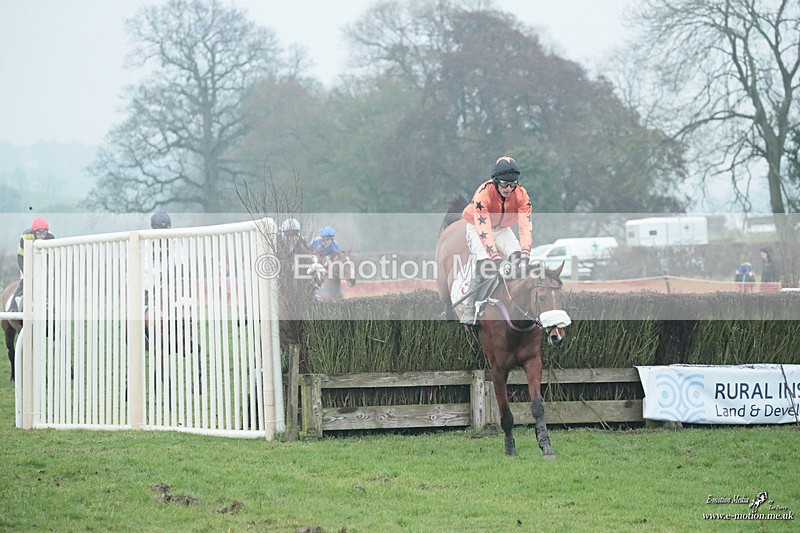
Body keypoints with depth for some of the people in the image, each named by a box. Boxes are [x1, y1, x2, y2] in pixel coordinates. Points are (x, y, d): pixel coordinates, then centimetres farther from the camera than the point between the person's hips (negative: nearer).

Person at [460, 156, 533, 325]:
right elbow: (484, 230, -41)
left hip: (502, 229, 4)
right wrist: (496, 257, -50)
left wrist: (525, 253, -45)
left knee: (517, 258, -20)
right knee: (484, 265, -26)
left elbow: (526, 226, -30)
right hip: (478, 228, -4)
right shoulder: (484, 194, -35)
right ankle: (469, 311, -22)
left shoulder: (521, 195, -23)